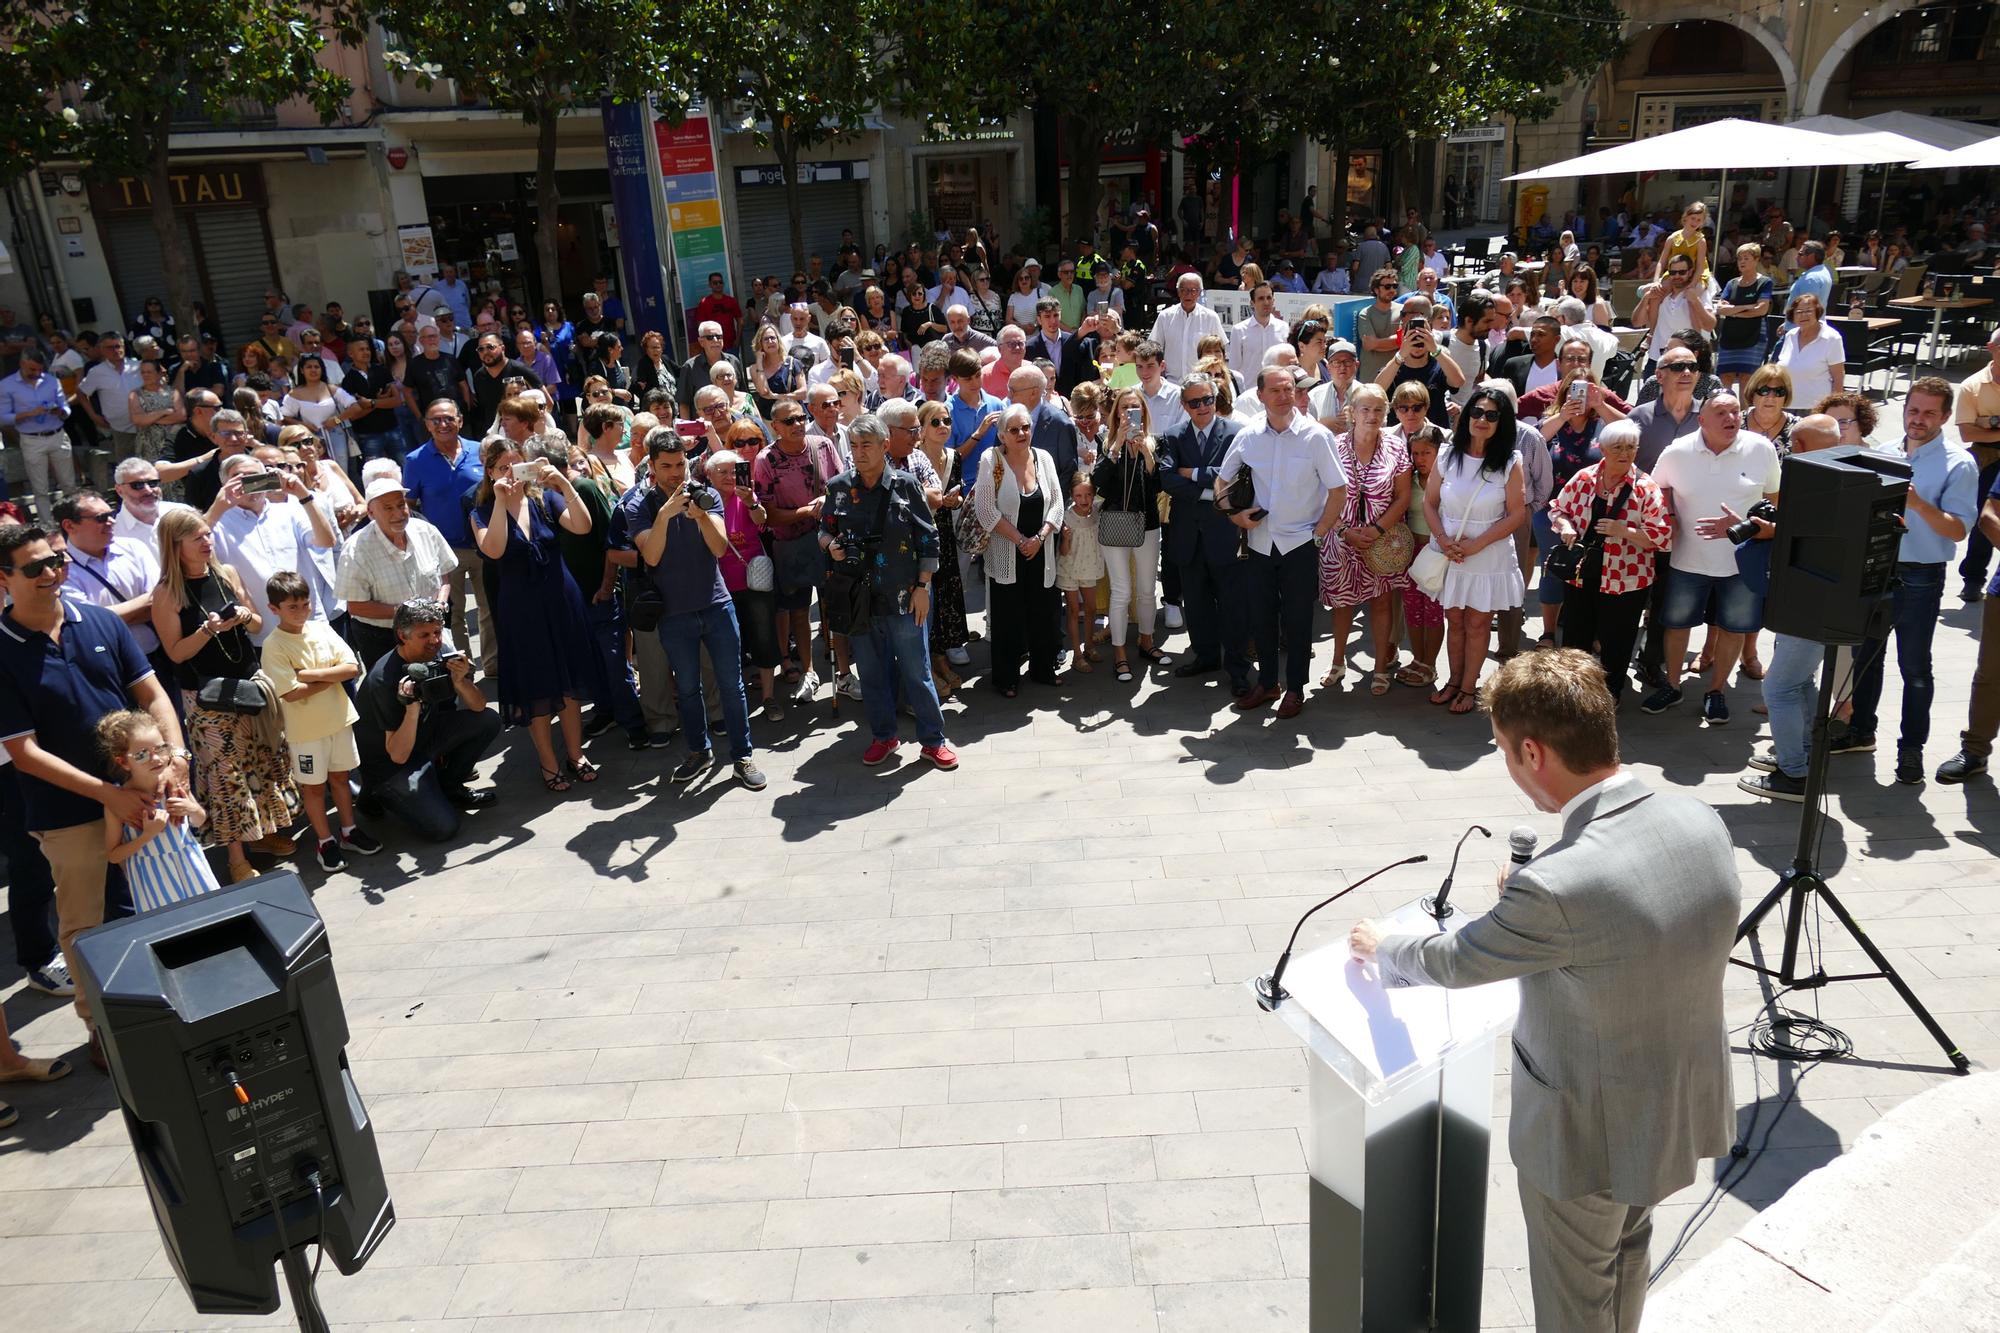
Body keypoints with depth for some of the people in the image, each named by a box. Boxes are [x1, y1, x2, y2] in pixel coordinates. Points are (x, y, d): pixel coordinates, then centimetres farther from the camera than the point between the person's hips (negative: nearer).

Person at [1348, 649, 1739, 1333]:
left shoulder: (1558, 888, -37)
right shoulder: (1702, 822, -15)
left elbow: (1454, 961, -18)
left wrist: (1379, 945, 1)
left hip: (1590, 1135, -7)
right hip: (1686, 1104, 7)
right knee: (1627, 1251, 33)